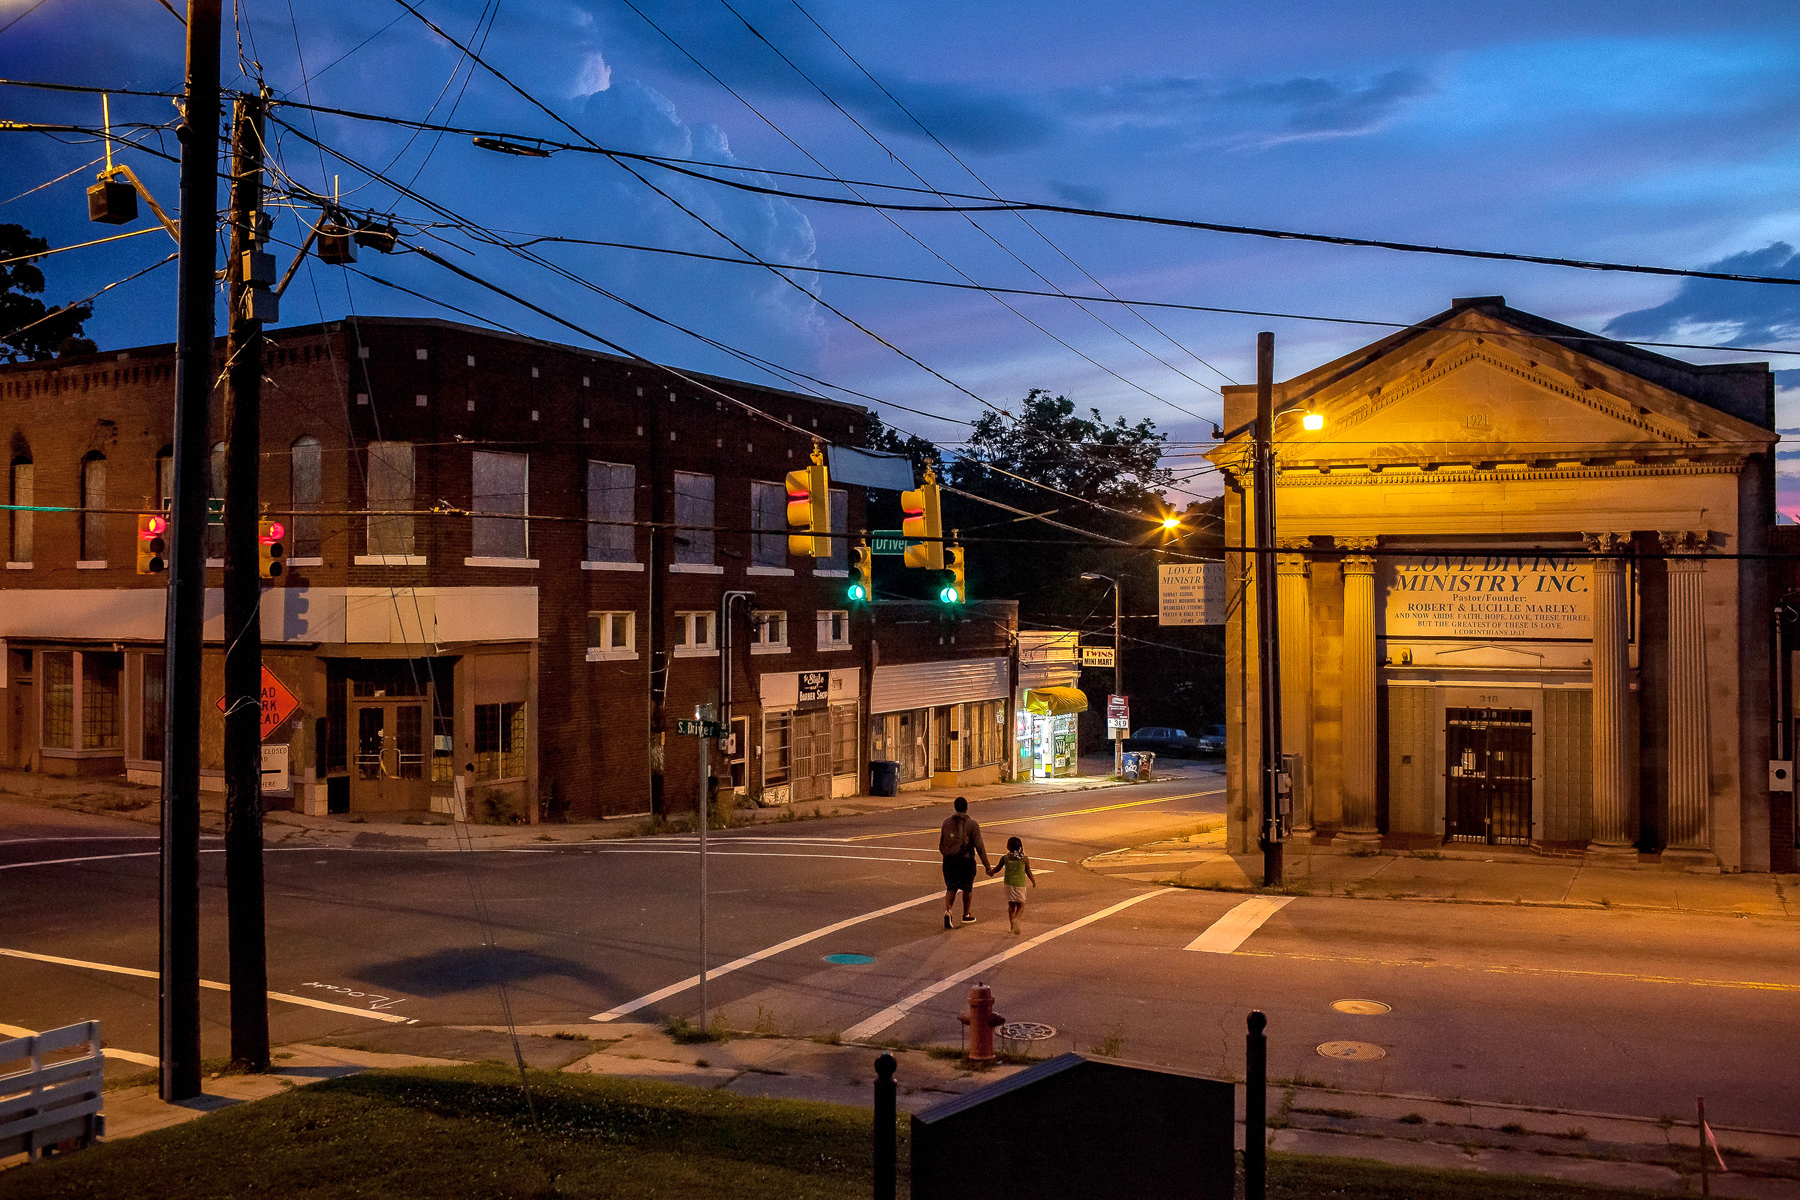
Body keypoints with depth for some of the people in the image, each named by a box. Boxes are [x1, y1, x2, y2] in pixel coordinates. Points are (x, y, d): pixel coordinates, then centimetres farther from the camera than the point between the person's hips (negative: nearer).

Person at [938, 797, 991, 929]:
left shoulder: (947, 822, 1)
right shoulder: (972, 824, -10)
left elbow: (941, 844, 7)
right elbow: (979, 847, -12)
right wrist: (987, 867, -8)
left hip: (949, 860, 2)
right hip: (966, 860, -2)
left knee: (951, 889, 10)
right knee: (967, 888, 18)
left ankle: (947, 911, -15)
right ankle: (966, 915, 31)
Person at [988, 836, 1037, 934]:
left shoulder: (1005, 858, -4)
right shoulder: (1024, 859, -7)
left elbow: (997, 869, 9)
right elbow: (1028, 872, 2)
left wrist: (990, 872, 31)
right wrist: (1034, 881, 19)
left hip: (1009, 884, 2)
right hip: (1020, 884, -2)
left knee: (1011, 905, 12)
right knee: (1021, 905, 6)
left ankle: (1012, 926, 12)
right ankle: (1016, 919, -21)